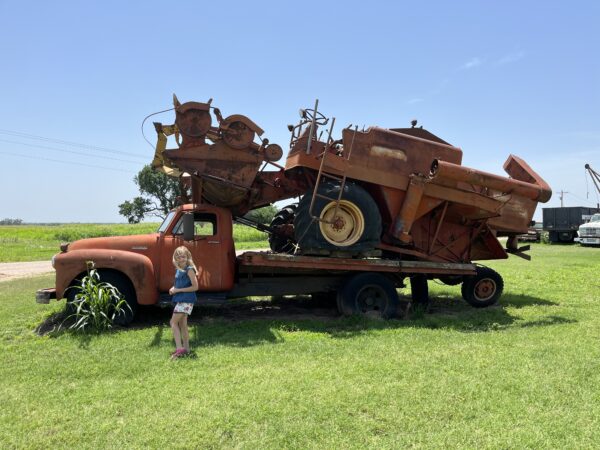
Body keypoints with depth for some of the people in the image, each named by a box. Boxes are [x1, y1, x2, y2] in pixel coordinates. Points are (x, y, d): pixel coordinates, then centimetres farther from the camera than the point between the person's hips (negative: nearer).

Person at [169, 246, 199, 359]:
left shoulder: (189, 269, -14)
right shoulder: (178, 269, 11)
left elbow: (195, 287, -18)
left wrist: (178, 290, -16)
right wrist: (174, 288, 4)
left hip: (186, 300, -9)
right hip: (181, 300, 9)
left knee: (173, 322, -11)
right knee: (182, 324, 13)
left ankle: (179, 348, -11)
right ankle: (186, 348, 22)